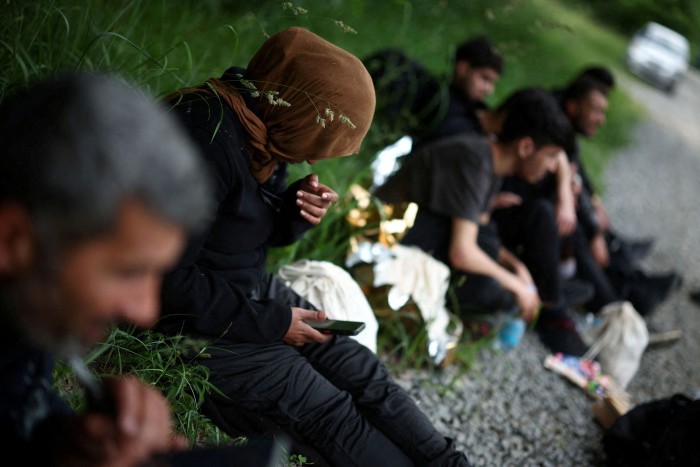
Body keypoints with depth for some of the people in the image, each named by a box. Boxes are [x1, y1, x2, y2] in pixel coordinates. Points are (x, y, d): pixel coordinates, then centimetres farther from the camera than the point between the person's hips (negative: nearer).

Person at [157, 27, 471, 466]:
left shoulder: (265, 129, 0)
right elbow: (169, 282, -25)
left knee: (365, 373, -2)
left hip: (255, 295, 9)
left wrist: (298, 212, -8)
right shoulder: (209, 138, -26)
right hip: (199, 326, -8)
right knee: (333, 418, -11)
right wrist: (269, 322, -18)